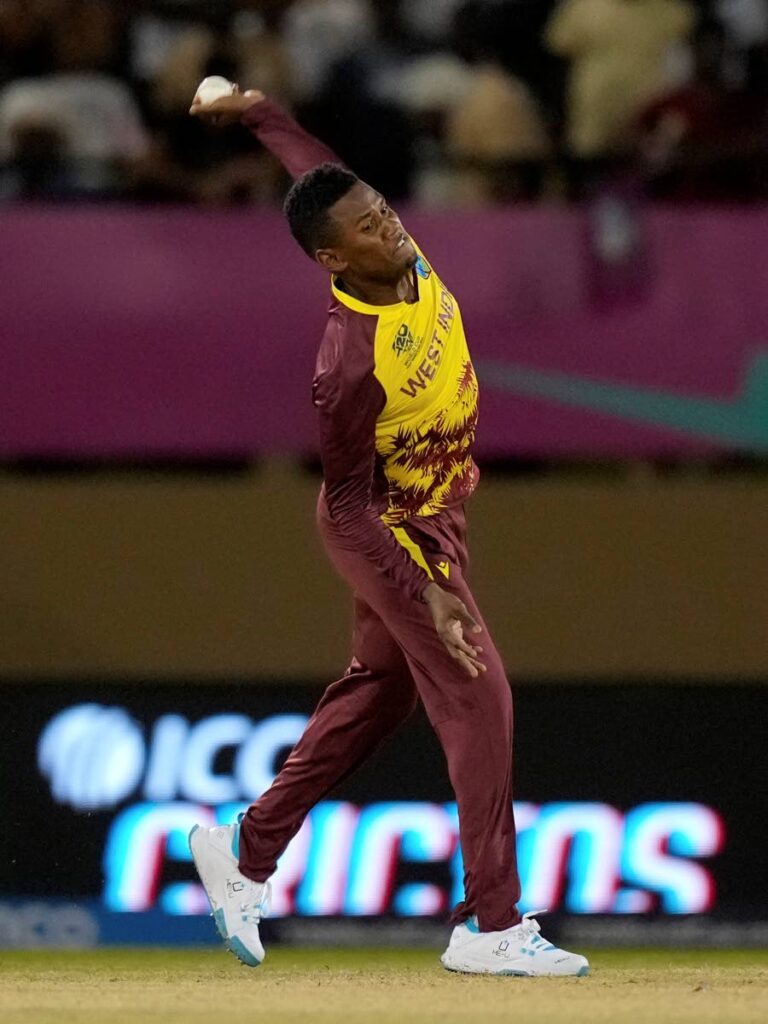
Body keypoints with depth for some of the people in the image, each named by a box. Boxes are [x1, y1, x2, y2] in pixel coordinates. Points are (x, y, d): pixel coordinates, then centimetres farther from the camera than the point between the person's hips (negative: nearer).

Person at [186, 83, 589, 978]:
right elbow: (349, 501, -25)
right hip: (389, 531, -9)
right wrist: (426, 595, -28)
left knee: (375, 692, 18)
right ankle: (490, 924, -10)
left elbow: (315, 167, 8)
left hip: (433, 515, 9)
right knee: (476, 696, -11)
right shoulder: (348, 361, -34)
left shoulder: (402, 251, -13)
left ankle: (246, 852, 28)